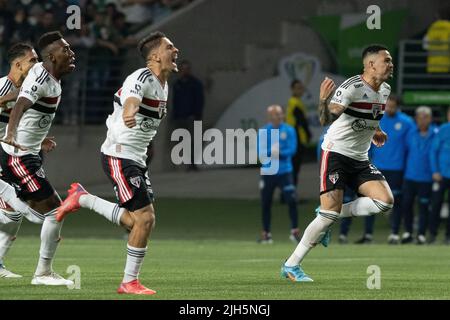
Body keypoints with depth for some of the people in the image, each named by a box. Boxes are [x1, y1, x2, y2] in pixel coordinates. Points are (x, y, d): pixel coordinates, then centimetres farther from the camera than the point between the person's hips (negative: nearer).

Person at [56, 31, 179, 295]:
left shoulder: (163, 84, 12)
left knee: (136, 221, 7)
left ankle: (83, 199, 21)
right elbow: (131, 100, -41)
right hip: (119, 157, -9)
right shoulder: (143, 78, -18)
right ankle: (130, 282, -3)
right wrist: (129, 114, -63)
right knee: (145, 218, -14)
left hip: (137, 159, 10)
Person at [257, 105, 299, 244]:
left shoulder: (289, 130, 0)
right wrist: (271, 152, -22)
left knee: (292, 200, -12)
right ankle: (266, 234, 16)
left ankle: (295, 231, -3)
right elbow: (261, 152, -5)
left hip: (285, 171, -1)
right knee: (266, 203, 5)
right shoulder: (262, 132, 1)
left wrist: (279, 153, -21)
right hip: (267, 172, 1)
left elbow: (292, 149, -8)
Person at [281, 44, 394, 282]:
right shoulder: (352, 87, -19)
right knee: (330, 213, -15)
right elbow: (326, 119, -31)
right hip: (336, 153, -7)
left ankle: (333, 214, 5)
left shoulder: (385, 90, 8)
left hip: (360, 159, 7)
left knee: (385, 201, -13)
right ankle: (291, 266, -4)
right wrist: (323, 102, -49)